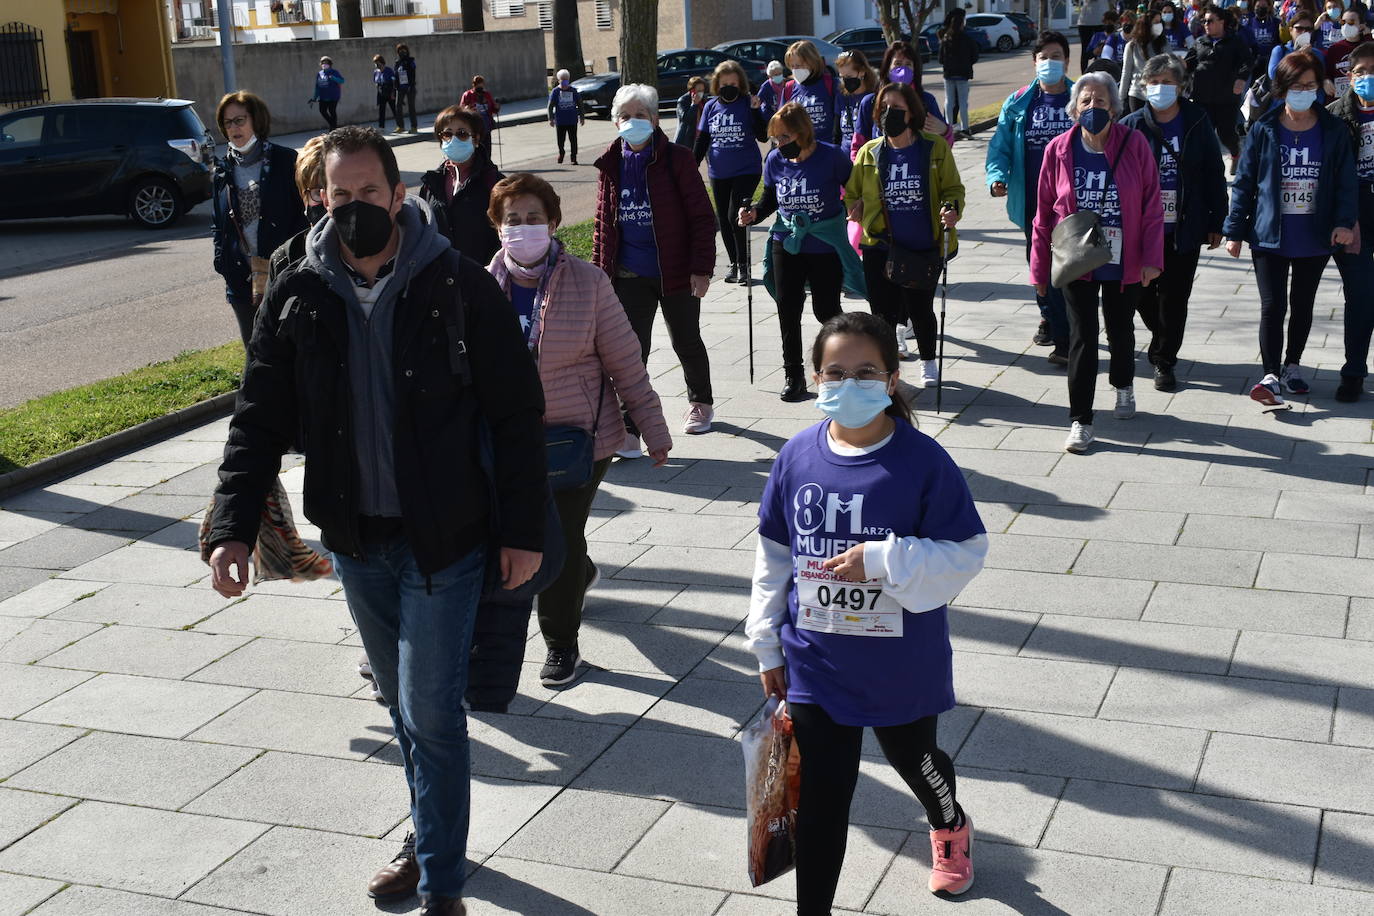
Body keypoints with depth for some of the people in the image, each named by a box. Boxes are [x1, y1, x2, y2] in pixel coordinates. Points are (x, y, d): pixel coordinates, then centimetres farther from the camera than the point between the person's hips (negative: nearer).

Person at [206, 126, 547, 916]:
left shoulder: (459, 287, -12)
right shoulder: (298, 296, -2)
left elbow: (518, 415, -9)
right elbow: (260, 420, 0)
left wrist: (525, 529, -10)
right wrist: (234, 526, -10)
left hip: (443, 539, -4)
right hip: (355, 540, 4)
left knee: (431, 711, -3)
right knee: (403, 702, 19)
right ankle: (434, 838, 38)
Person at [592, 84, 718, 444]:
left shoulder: (677, 159, -9)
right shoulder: (611, 164, 3)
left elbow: (702, 217, -9)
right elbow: (603, 222, 12)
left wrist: (702, 269, -14)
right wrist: (599, 270, 8)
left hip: (675, 273, -2)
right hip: (630, 276, 3)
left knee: (686, 343, 15)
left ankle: (701, 402, 40)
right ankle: (630, 429, -1)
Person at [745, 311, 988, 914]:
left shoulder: (923, 461, -17)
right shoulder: (797, 457, -6)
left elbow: (967, 554, -16)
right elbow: (773, 558, 3)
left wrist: (882, 559, -27)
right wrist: (768, 647, 7)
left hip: (903, 667, -1)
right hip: (814, 665, 1)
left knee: (914, 759, 26)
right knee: (821, 796, 4)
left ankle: (950, 826, 60)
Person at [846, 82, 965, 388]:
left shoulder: (935, 148, -2)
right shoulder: (870, 152, 3)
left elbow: (953, 188, 2)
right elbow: (851, 192, 14)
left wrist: (952, 210, -18)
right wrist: (855, 209, -4)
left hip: (925, 248, -1)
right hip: (881, 248, 1)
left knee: (921, 309, 9)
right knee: (883, 310, 3)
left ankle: (928, 362, 34)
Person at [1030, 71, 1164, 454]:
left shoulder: (1134, 144, -10)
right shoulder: (1059, 150, -7)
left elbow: (1152, 205, -7)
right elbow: (1044, 214, -1)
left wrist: (1151, 258, -12)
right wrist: (1039, 268, 0)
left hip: (1124, 263, 0)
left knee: (1120, 330, 19)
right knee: (1082, 338, -1)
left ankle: (1123, 386, 48)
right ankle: (1080, 420, 7)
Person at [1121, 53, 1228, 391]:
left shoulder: (1197, 123, 0)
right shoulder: (1131, 126, -2)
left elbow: (1214, 174, 5)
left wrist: (1216, 223, 4)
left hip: (1184, 231, 0)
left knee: (1174, 299, 4)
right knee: (1142, 295, 7)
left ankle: (1164, 360, 18)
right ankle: (1163, 345, 35)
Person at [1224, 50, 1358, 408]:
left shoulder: (1334, 131, -1)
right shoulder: (1264, 130, -3)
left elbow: (1347, 182, 0)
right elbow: (1244, 182, -1)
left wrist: (1344, 221, -15)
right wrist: (1234, 230, -3)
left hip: (1315, 239, 2)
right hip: (1269, 237, -2)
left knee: (1303, 305, 16)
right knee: (1272, 306, -7)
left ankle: (1292, 365, 32)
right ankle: (1270, 376, -5)